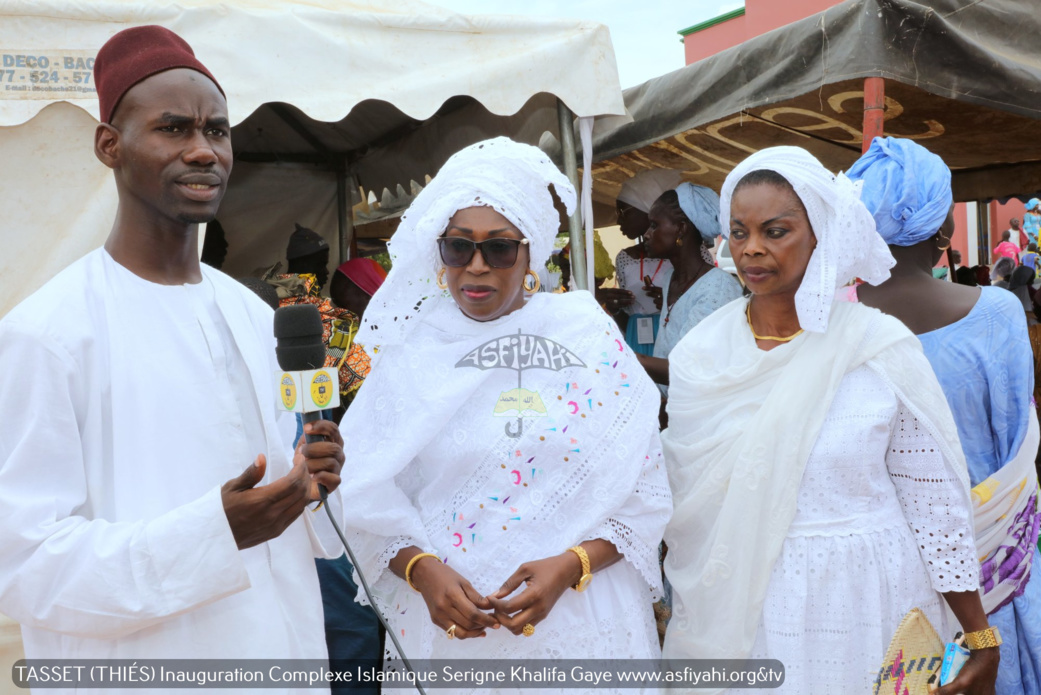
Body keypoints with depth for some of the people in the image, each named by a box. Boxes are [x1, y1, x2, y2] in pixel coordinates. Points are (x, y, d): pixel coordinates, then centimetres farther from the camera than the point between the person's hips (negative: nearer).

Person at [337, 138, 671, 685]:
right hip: (444, 625, 1)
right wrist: (420, 568, -17)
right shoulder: (409, 350, 1)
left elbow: (642, 491, -3)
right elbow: (368, 493, -2)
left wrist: (570, 567, -16)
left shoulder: (592, 338, -2)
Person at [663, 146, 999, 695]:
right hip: (731, 609, 2)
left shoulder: (883, 348, -9)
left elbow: (936, 505, -6)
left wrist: (980, 639, -2)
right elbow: (679, 499, 6)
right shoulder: (699, 353, -2)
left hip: (861, 603, -2)